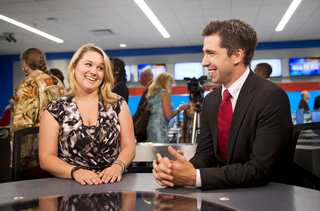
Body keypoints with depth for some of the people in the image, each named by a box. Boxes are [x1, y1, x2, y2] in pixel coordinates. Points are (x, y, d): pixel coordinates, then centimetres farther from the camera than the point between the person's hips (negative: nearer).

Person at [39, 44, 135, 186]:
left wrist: (118, 166, -14)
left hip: (112, 185, 0)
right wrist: (76, 172, -17)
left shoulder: (118, 104, 9)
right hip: (69, 187, 0)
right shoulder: (55, 110, 5)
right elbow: (46, 158, 0)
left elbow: (129, 146, 6)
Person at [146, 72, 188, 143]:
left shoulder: (151, 93, 17)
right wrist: (180, 108, 4)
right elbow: (169, 116, -11)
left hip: (150, 128, 8)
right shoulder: (164, 92, -5)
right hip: (160, 129, -8)